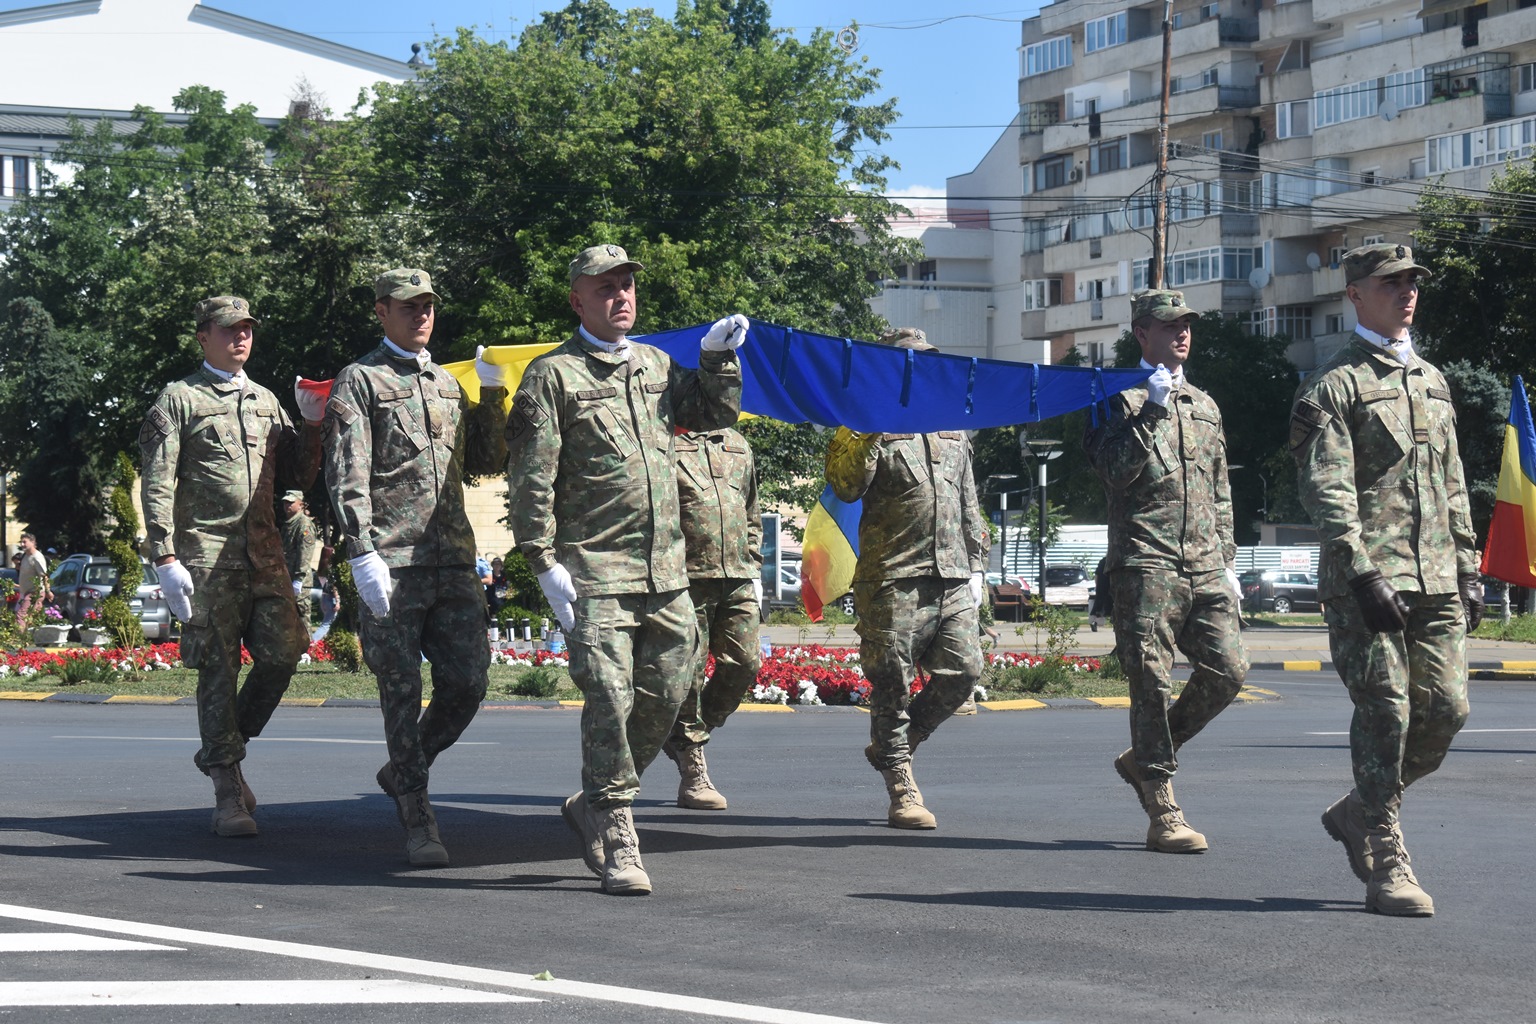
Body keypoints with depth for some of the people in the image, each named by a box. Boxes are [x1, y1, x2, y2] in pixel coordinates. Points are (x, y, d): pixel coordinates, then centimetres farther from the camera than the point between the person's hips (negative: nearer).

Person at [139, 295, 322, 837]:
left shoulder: (266, 401, 19)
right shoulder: (179, 398, 3)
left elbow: (298, 478, 20)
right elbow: (157, 484, -3)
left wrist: (311, 425, 4)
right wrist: (165, 558, -13)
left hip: (265, 551, 5)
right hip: (207, 554, -5)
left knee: (282, 653, -4)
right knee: (218, 669, -4)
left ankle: (223, 751, 18)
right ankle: (227, 792, 3)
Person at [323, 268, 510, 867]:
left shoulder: (447, 384, 21)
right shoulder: (359, 381, 1)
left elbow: (487, 463, 24)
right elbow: (346, 477, -8)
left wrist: (493, 393, 12)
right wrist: (361, 553, -18)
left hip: (453, 559, 6)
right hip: (391, 564, -6)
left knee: (467, 683, 0)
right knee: (403, 692, -2)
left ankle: (401, 773, 24)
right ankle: (419, 824, 5)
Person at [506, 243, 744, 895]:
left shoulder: (657, 366, 17)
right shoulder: (553, 375, -2)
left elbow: (715, 414, 30)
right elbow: (531, 476, -6)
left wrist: (717, 358, 12)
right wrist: (545, 563, -12)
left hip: (666, 568, 6)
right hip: (595, 571, -6)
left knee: (665, 696, 8)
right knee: (610, 698, -10)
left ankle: (591, 805, 27)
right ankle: (617, 843, -2)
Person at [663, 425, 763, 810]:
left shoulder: (738, 447, 20)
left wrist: (754, 572, 18)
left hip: (737, 580, 6)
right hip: (687, 579, -6)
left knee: (744, 664, -2)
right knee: (689, 673, -3)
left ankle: (682, 735, 20)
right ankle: (693, 772, 5)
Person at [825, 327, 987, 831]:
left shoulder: (953, 434, 20)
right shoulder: (873, 432, 0)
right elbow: (845, 487, -16)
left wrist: (976, 567, 19)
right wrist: (866, 433, -24)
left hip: (953, 580, 6)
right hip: (895, 580, -6)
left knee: (962, 670, -1)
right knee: (892, 683, -3)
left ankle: (891, 746, 19)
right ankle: (903, 791, 4)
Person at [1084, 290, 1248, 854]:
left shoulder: (1205, 406, 22)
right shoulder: (1123, 399, 3)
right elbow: (1116, 471, -12)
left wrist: (1227, 562, 19)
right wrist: (1152, 412, -15)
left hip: (1205, 566, 6)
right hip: (1146, 560, -6)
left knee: (1228, 669, -3)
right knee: (1153, 681, -7)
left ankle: (1143, 759, 17)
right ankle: (1163, 812, -4)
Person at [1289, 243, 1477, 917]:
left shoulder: (1431, 381, 20)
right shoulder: (1331, 385, -2)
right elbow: (1325, 490, -11)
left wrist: (1467, 572, 16)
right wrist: (1363, 575, -20)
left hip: (1435, 581, 7)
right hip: (1366, 579, -6)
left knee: (1446, 709, 0)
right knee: (1385, 712, -8)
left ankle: (1356, 812, 21)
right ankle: (1386, 864, 0)